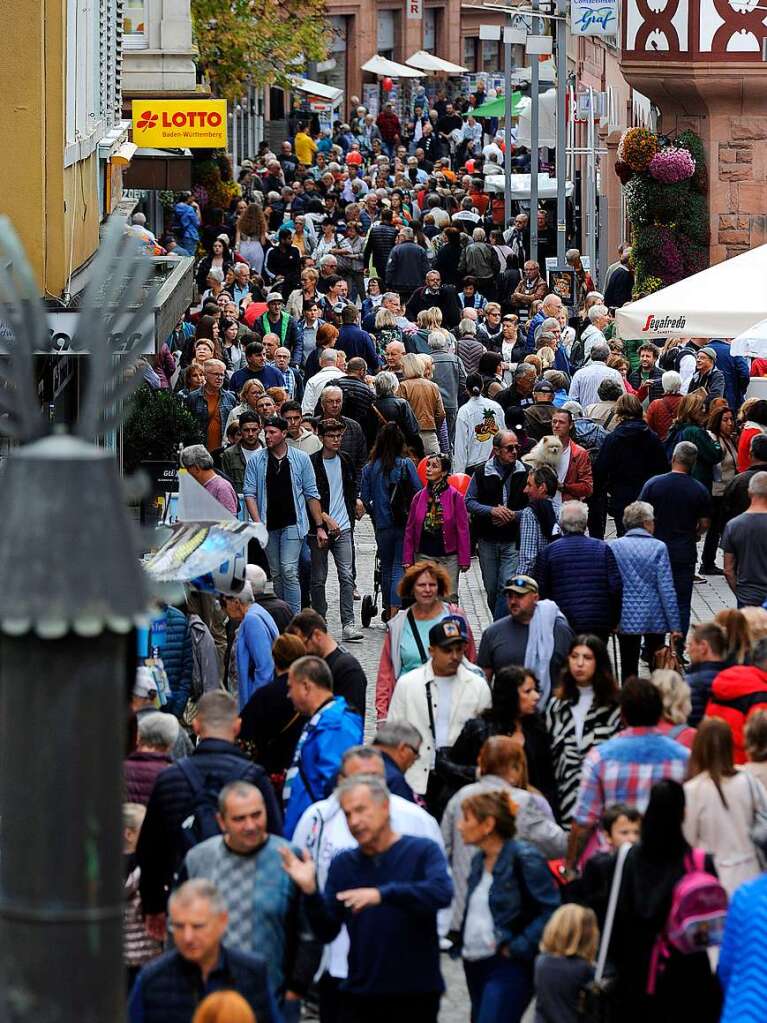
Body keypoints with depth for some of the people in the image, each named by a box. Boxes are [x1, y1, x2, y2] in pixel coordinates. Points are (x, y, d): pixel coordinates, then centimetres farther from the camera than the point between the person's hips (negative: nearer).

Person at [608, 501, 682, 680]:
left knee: (629, 668, 6)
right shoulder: (658, 547, -7)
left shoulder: (613, 546, -4)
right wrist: (675, 625, -4)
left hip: (626, 618, 1)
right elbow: (667, 589, -8)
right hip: (655, 618, -1)